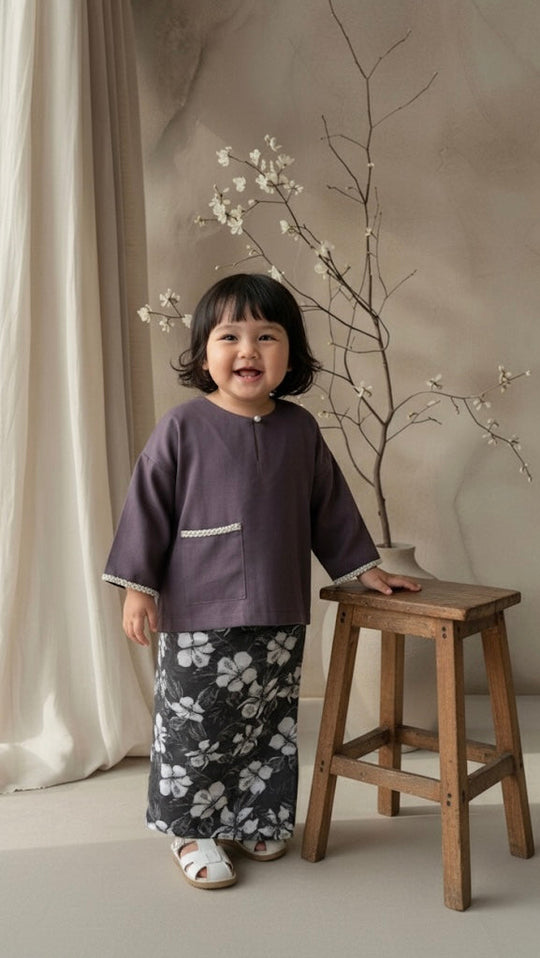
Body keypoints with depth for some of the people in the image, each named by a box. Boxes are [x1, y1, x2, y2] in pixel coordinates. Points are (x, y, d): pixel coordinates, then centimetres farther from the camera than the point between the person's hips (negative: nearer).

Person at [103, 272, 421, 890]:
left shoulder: (299, 429, 3)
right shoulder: (183, 427, -8)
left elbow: (331, 508, 13)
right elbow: (148, 508, -5)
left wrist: (364, 567, 15)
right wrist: (137, 587, -7)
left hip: (280, 618, 4)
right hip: (197, 616, -4)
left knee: (270, 726, 15)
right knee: (193, 727, 5)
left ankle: (256, 821, 35)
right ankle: (193, 831, 25)